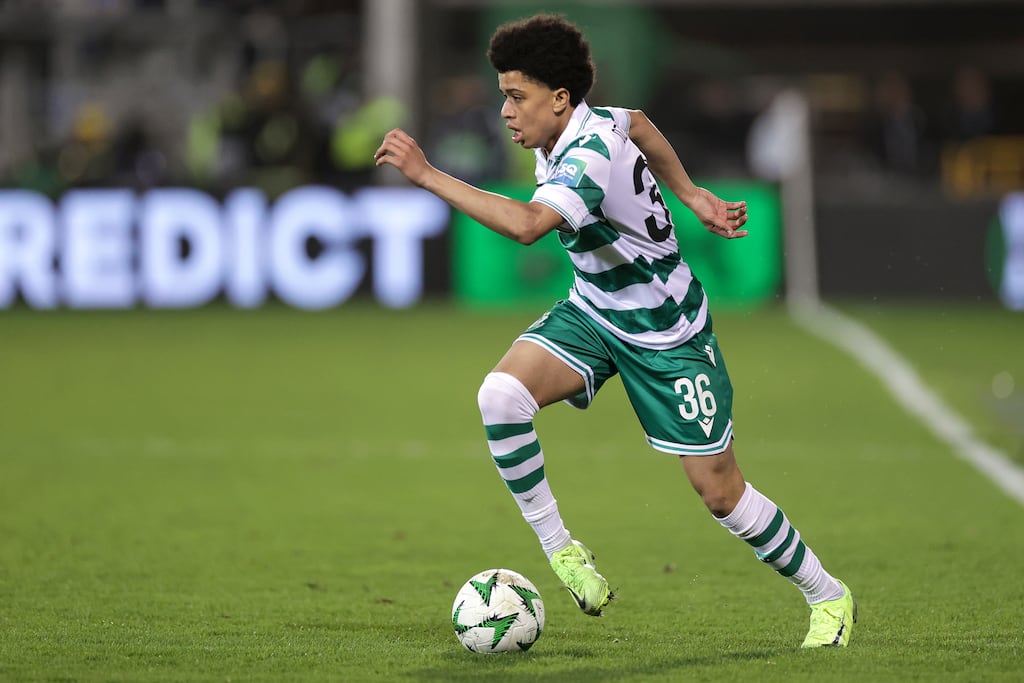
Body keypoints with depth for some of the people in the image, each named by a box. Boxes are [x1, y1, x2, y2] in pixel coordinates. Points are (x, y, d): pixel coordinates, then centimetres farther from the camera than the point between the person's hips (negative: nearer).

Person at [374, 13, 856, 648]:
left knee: (720, 490, 1)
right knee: (501, 394, -21)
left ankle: (830, 598, 22)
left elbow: (526, 224, -50)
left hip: (665, 333, -7)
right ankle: (559, 548, -6)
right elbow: (637, 122, 18)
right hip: (592, 312, 7)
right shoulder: (577, 126, -6)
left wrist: (427, 175, -47)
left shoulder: (590, 155, -32)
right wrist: (692, 196, 17)